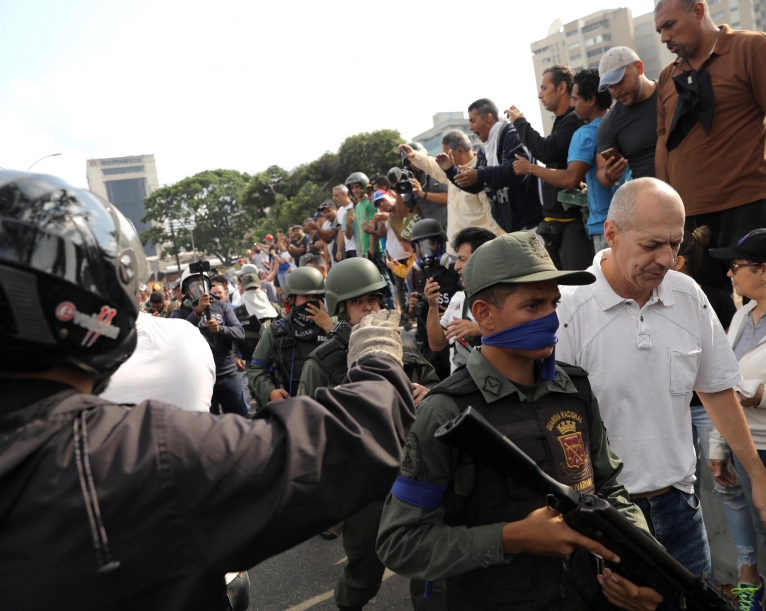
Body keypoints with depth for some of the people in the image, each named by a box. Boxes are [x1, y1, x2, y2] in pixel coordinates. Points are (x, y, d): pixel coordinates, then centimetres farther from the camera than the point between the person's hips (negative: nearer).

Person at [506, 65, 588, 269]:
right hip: (556, 219, 10)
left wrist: (520, 122, -8)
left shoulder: (574, 120, -11)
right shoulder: (562, 122, 18)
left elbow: (546, 152, -22)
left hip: (572, 218, -10)